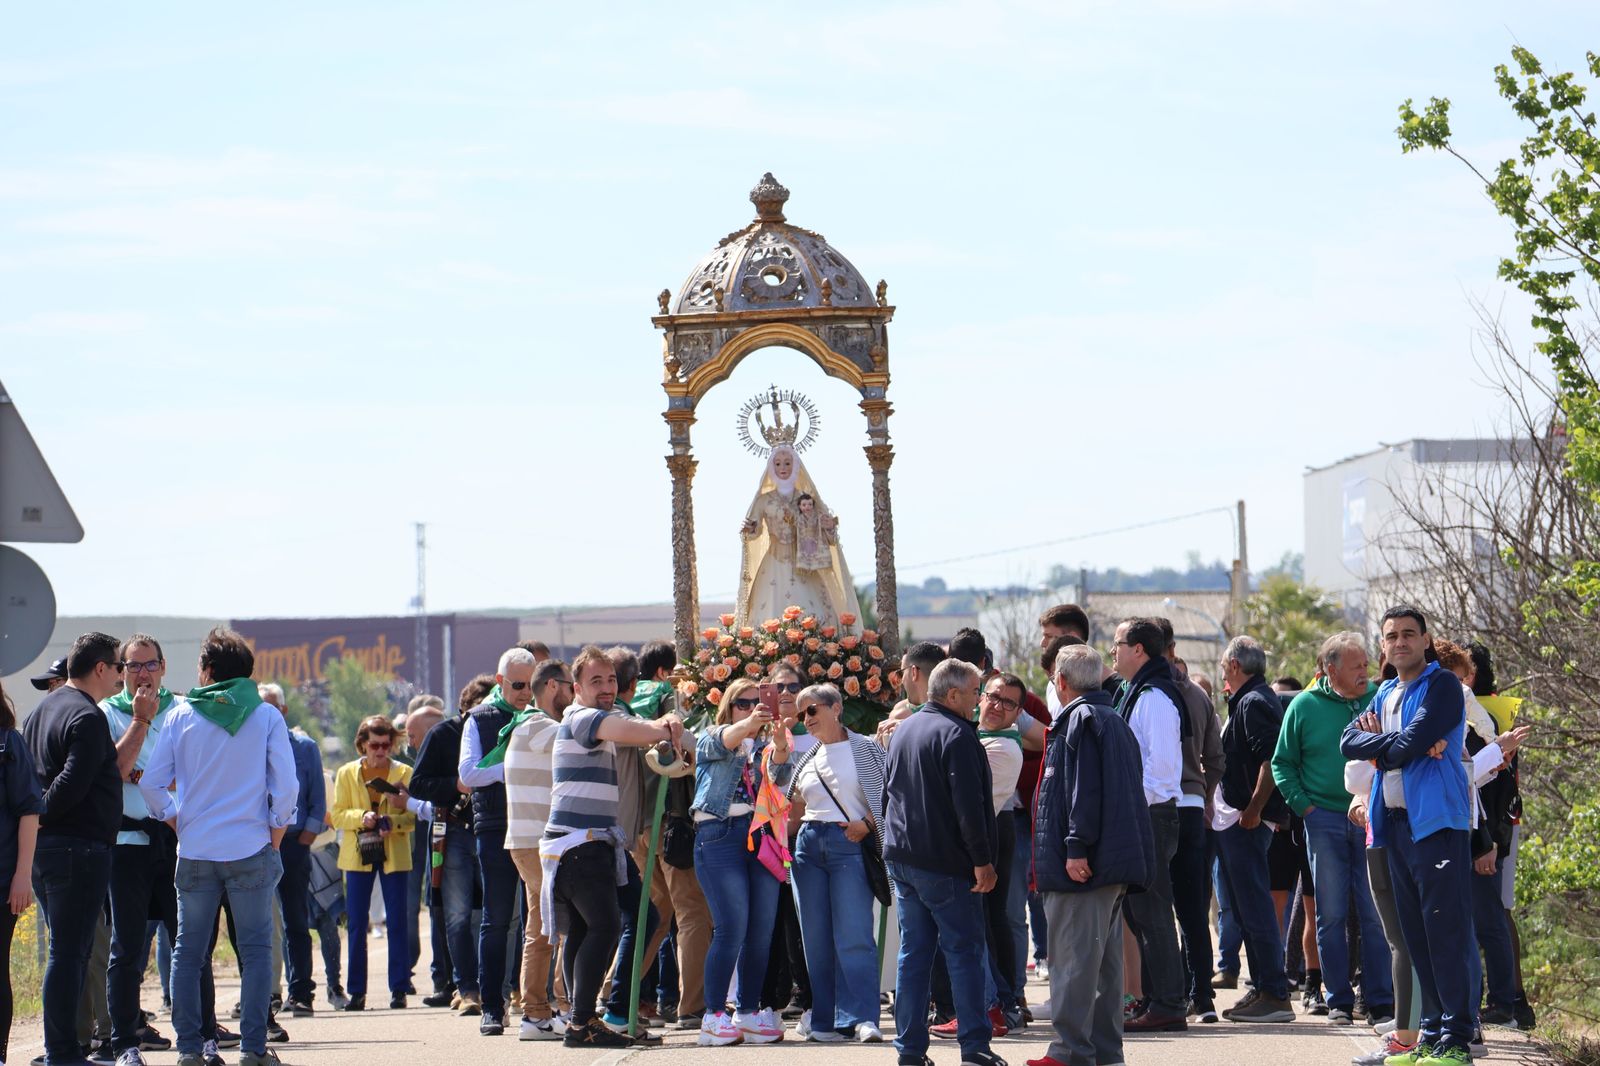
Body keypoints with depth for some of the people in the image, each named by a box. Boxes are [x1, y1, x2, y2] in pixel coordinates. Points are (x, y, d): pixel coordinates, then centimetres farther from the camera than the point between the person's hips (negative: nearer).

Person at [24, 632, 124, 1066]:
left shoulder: (42, 710, 17)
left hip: (44, 848, 10)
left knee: (68, 952, 15)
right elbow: (72, 784, -22)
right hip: (79, 847, -10)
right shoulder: (88, 718, -14)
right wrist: (41, 815, -11)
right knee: (69, 954, -7)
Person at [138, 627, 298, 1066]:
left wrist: (178, 823, 13)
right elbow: (286, 786, -7)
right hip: (250, 849, -1)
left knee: (188, 952, 8)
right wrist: (274, 836, 5)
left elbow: (151, 783, 0)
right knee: (255, 950, 3)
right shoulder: (266, 717, -1)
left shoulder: (181, 716, 1)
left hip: (195, 851, 1)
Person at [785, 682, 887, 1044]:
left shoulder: (865, 749, 2)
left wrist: (867, 823, -13)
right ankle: (824, 1020, 7)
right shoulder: (807, 761, 18)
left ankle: (861, 1018, -16)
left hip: (850, 845, -6)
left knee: (854, 936, -14)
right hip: (809, 845, 6)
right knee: (816, 939, 3)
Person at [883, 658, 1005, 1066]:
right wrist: (982, 861, -16)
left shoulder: (904, 730, 14)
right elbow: (968, 805, -19)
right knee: (964, 953, -3)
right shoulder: (955, 735, -14)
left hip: (901, 859, 8)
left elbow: (888, 792, 22)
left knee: (913, 953, 9)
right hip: (944, 863, -8)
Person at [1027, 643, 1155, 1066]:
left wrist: (1076, 848, -21)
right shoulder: (1116, 722, 20)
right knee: (1105, 956, 13)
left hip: (1083, 862, -10)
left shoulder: (1078, 720, -9)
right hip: (1121, 860, 10)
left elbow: (1083, 790, -19)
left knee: (1073, 956, -9)